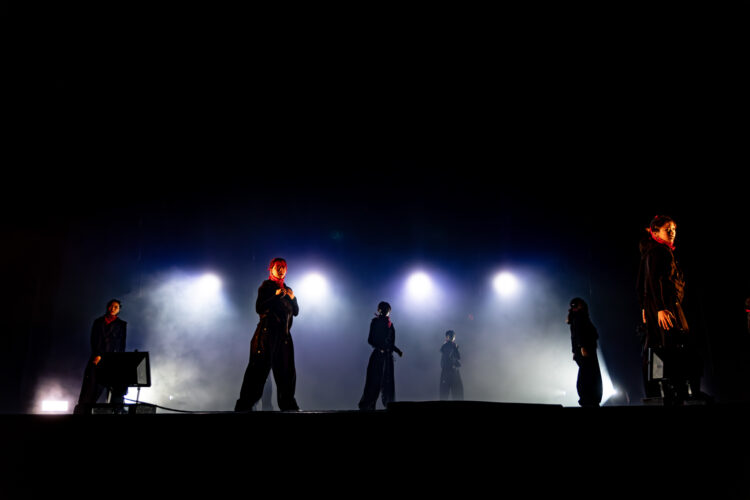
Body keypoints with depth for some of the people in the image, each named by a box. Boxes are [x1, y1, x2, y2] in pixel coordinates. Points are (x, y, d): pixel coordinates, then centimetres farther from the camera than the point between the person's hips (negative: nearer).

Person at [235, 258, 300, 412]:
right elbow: (259, 308, -9)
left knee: (286, 370, 5)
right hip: (267, 332, -6)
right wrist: (276, 296, -17)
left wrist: (292, 298, -1)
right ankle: (244, 406, -8)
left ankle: (288, 405, 14)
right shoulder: (266, 286, 3)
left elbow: (296, 312, 17)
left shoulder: (287, 290, 20)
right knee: (260, 367, -10)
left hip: (283, 334, 6)